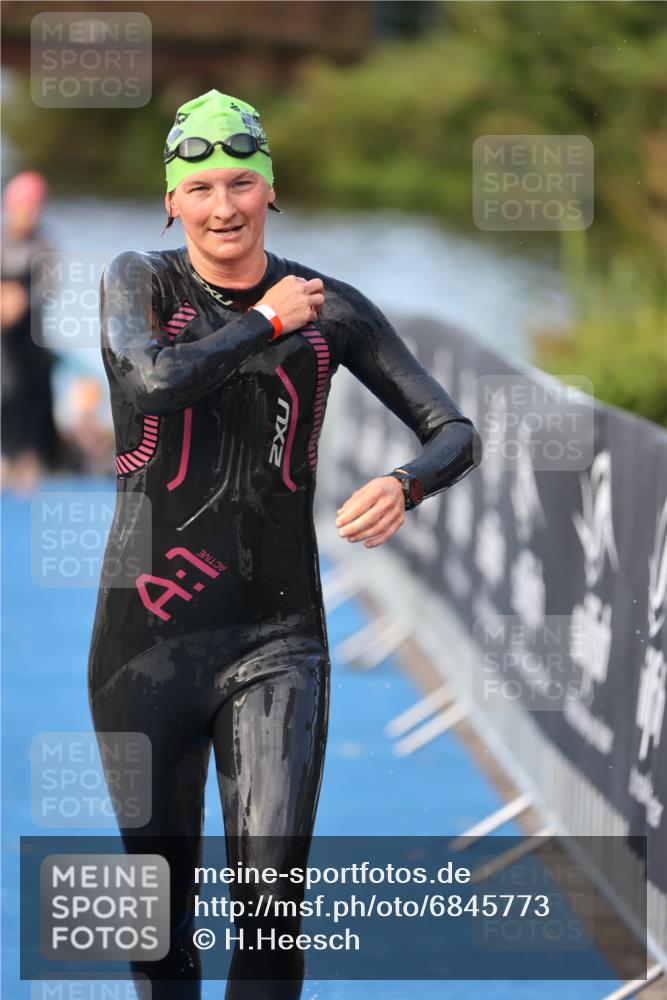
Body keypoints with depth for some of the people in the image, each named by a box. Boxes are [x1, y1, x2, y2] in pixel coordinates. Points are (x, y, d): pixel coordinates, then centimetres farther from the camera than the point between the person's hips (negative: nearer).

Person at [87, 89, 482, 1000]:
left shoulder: (330, 307, 3)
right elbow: (156, 378, -23)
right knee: (161, 906, 9)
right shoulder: (138, 282, -1)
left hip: (279, 640, 0)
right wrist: (269, 324, -11)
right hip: (148, 638, 0)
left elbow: (455, 431, 3)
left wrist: (403, 485, -18)